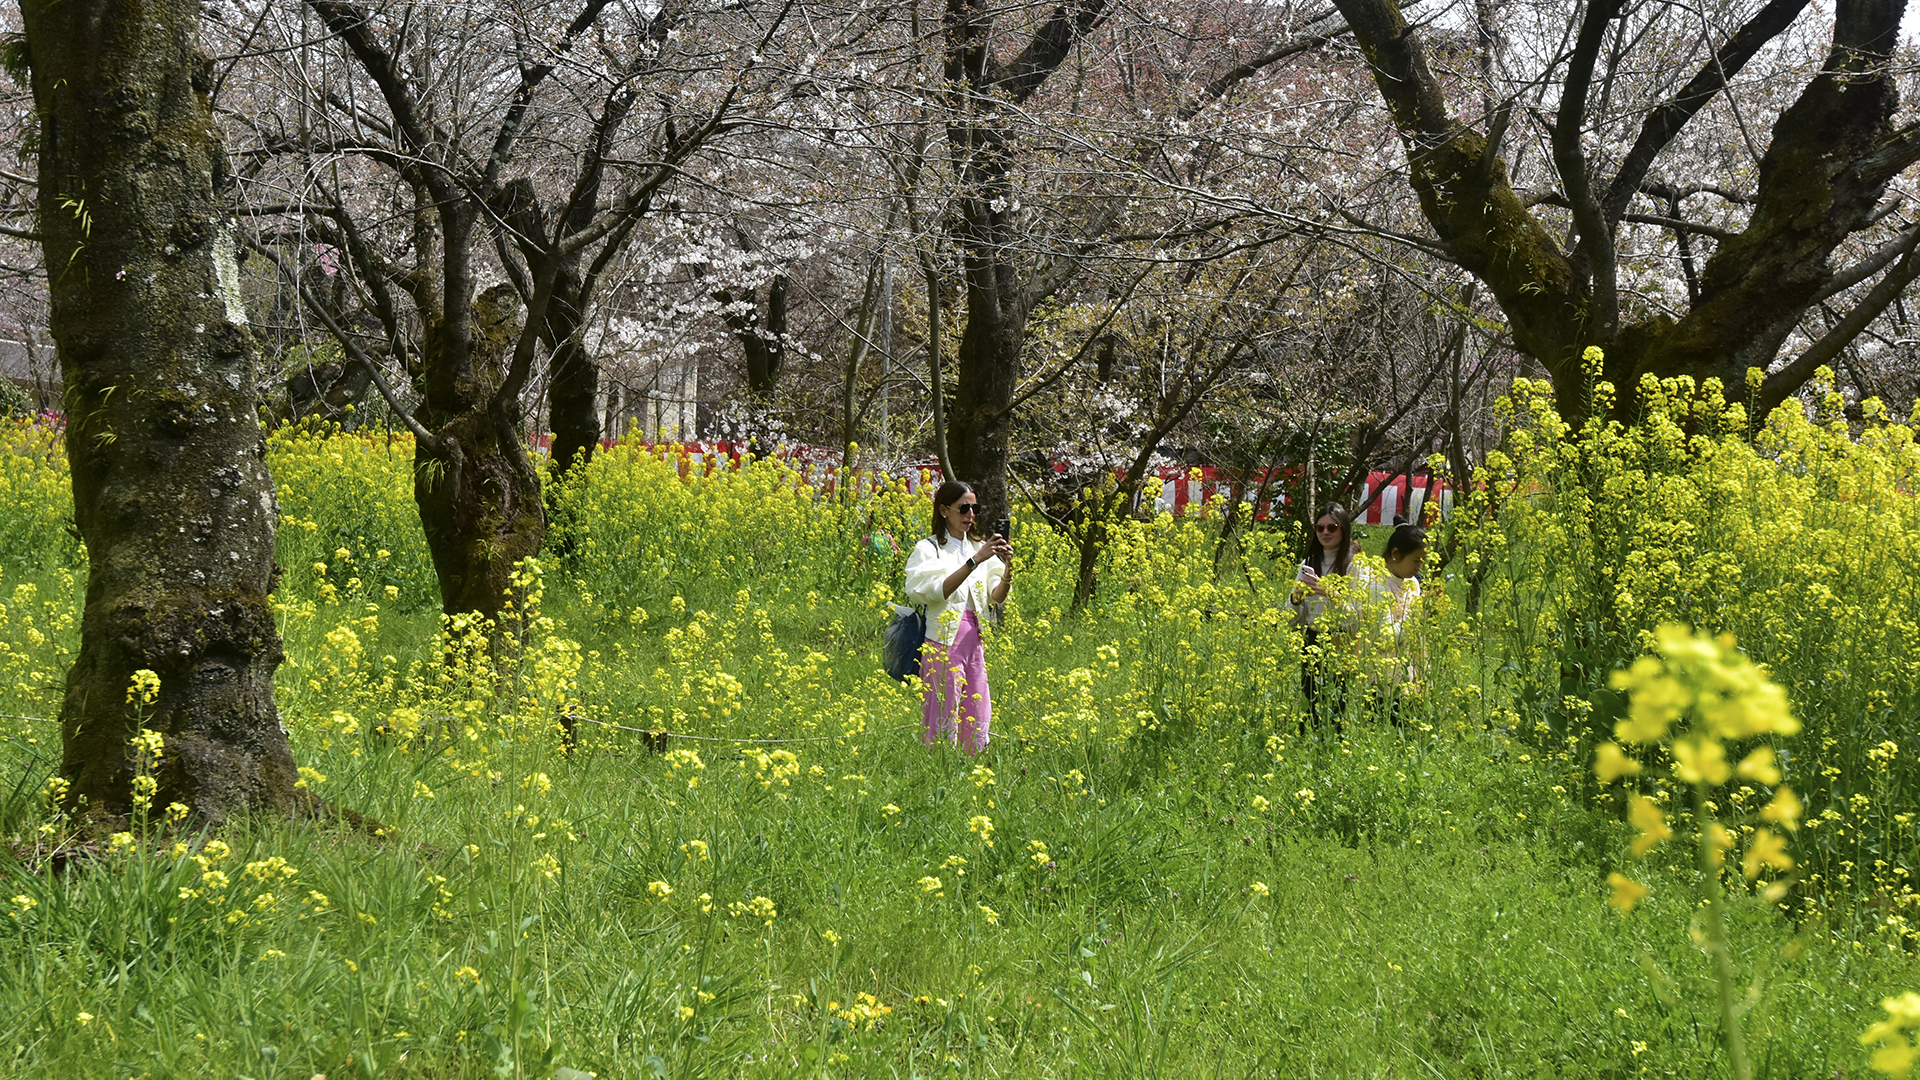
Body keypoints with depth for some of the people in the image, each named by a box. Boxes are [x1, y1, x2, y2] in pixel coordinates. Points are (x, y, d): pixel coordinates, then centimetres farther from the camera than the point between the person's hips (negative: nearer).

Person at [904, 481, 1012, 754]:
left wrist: (1007, 568, -12)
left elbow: (997, 597, 6)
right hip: (943, 641, -6)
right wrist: (975, 561, -24)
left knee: (978, 722, 6)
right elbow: (939, 591, -20)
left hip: (974, 641, 6)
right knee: (943, 722, -6)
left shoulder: (979, 547, 12)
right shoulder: (928, 549, -4)